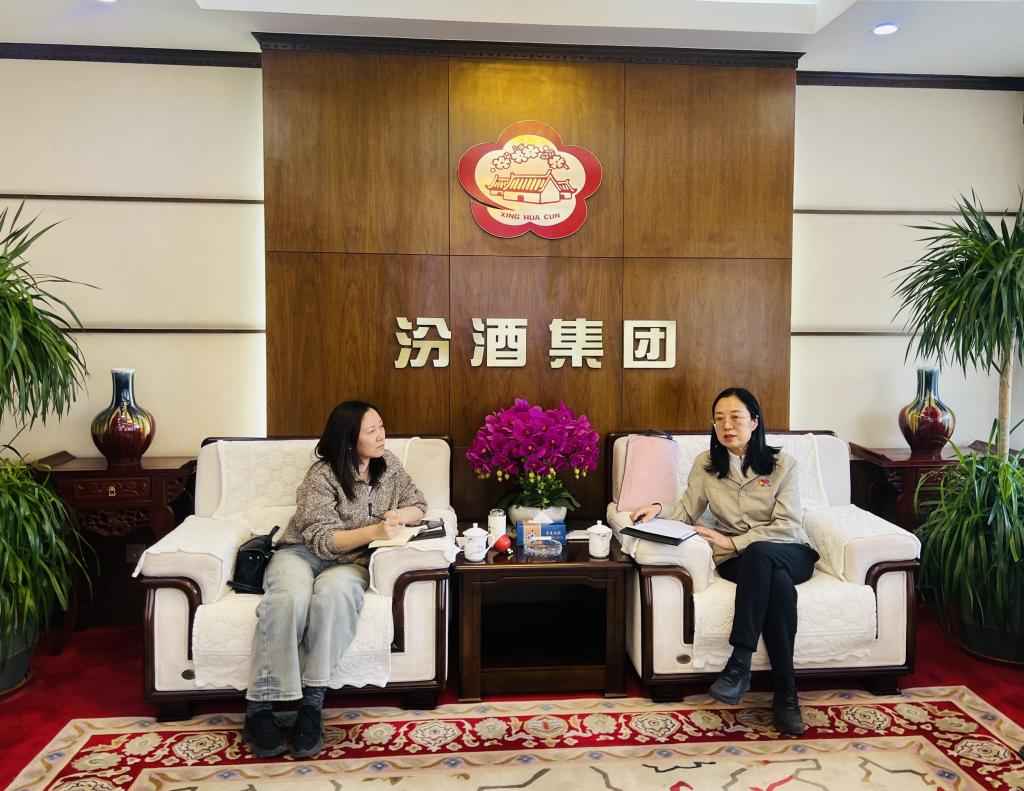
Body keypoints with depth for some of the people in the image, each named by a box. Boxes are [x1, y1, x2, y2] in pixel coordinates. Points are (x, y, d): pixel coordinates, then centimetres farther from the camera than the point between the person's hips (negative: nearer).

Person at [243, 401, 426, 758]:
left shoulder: (389, 464, 6)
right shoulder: (321, 476, -11)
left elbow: (418, 505, 13)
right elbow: (322, 539, -18)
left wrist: (400, 515, -11)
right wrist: (374, 531, -31)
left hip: (350, 561, 2)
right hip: (301, 552, -2)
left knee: (333, 592, -37)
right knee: (290, 596, -39)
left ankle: (312, 702, -31)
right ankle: (260, 707, -29)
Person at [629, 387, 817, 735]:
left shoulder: (781, 463, 0)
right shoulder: (706, 464, 7)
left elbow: (787, 525, -8)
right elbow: (687, 513, 5)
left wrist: (733, 542, -18)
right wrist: (659, 509, -19)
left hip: (789, 553, -1)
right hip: (737, 559, 1)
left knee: (758, 554, -39)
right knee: (778, 587, -36)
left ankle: (739, 665, -39)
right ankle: (786, 693, -31)